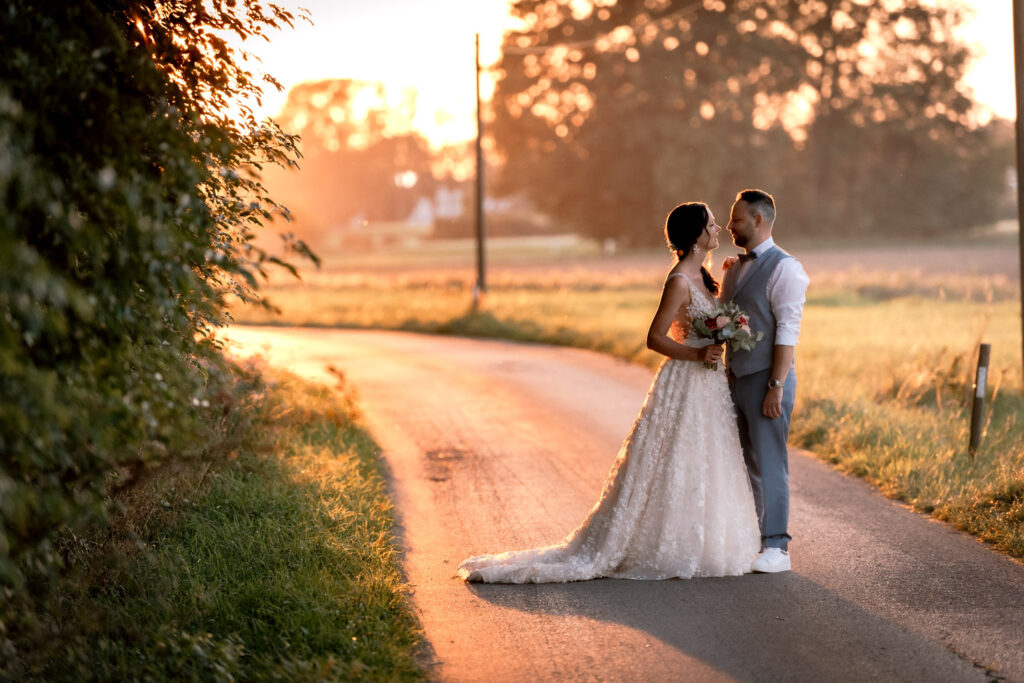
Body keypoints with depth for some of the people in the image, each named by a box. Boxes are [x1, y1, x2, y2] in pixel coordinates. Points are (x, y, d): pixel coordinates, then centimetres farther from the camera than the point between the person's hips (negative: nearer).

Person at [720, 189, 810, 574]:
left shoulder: (784, 268, -10)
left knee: (769, 466, -5)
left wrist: (776, 386, -20)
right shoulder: (734, 269, 15)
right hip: (735, 379, 8)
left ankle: (776, 548, 0)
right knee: (743, 465, 10)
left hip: (766, 381, -8)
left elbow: (787, 332, -15)